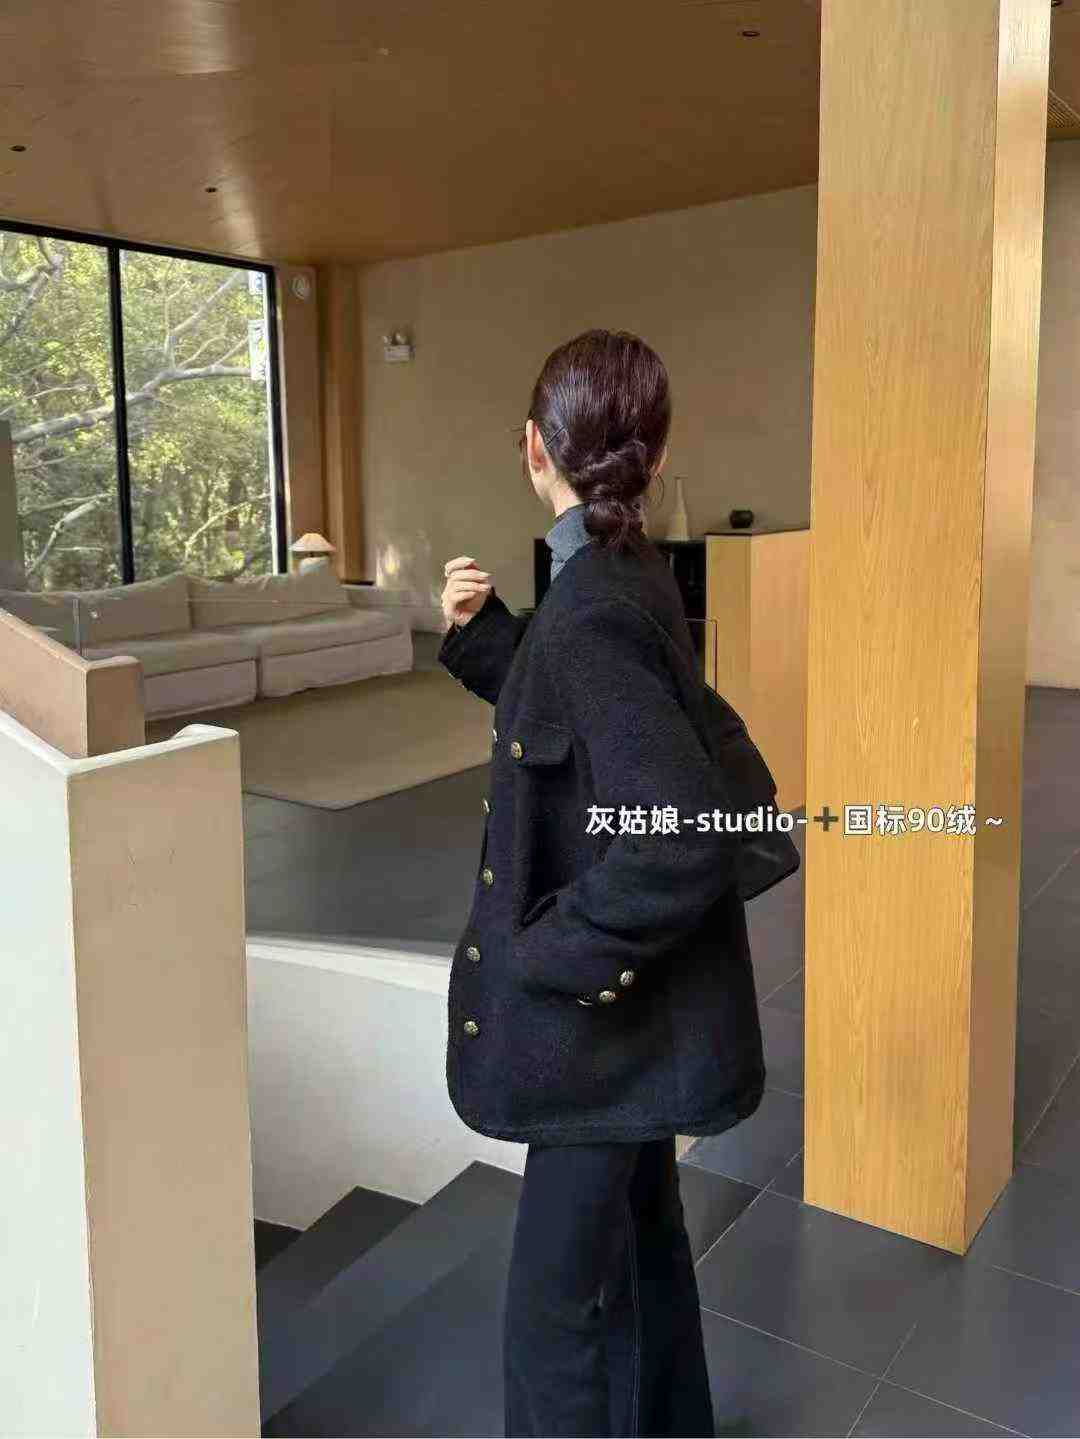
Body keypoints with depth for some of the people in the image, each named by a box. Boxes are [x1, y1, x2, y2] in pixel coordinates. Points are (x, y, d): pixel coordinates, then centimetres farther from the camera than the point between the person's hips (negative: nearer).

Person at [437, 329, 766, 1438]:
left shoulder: (591, 611, -26)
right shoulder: (629, 577, 2)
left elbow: (682, 837, -33)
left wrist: (548, 957, -22)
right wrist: (479, 632, 3)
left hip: (607, 1017, -9)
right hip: (638, 996, 10)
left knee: (560, 1303, 8)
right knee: (639, 1235, 28)